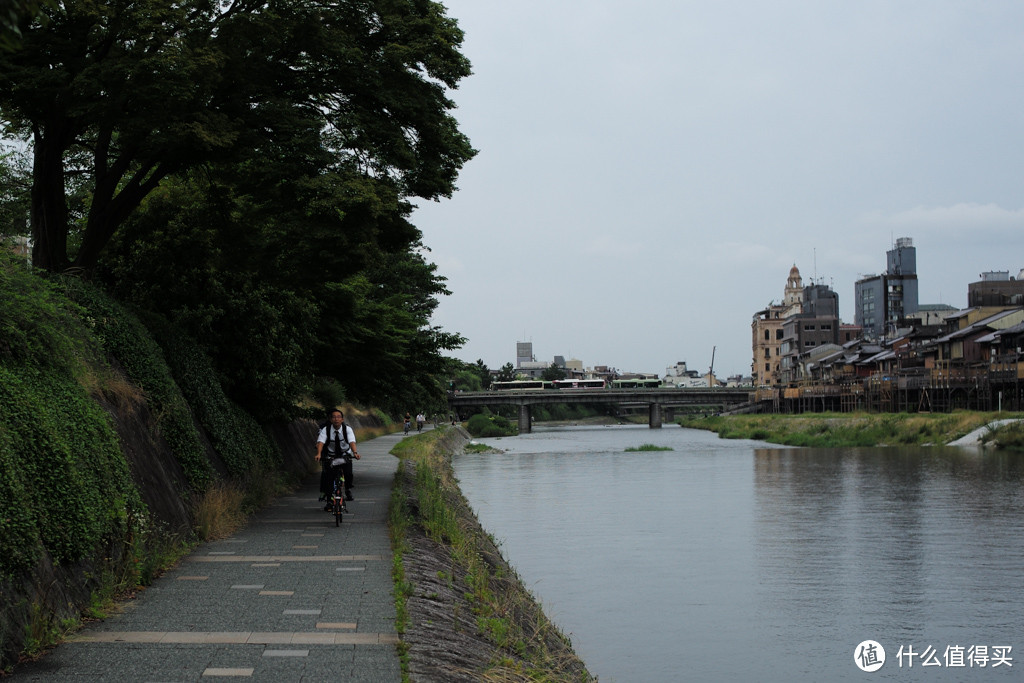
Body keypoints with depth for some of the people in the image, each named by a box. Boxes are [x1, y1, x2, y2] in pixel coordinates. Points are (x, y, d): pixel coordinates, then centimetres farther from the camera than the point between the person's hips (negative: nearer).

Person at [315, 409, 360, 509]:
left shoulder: (347, 429, -15)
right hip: (330, 456, 0)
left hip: (345, 455, 0)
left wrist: (355, 453, -48)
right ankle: (328, 499, -1)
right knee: (327, 475, -15)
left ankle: (348, 490, 7)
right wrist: (319, 454, -46)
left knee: (348, 473, -22)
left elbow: (352, 442, -29)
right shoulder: (326, 429, -15)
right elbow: (320, 442, -27)